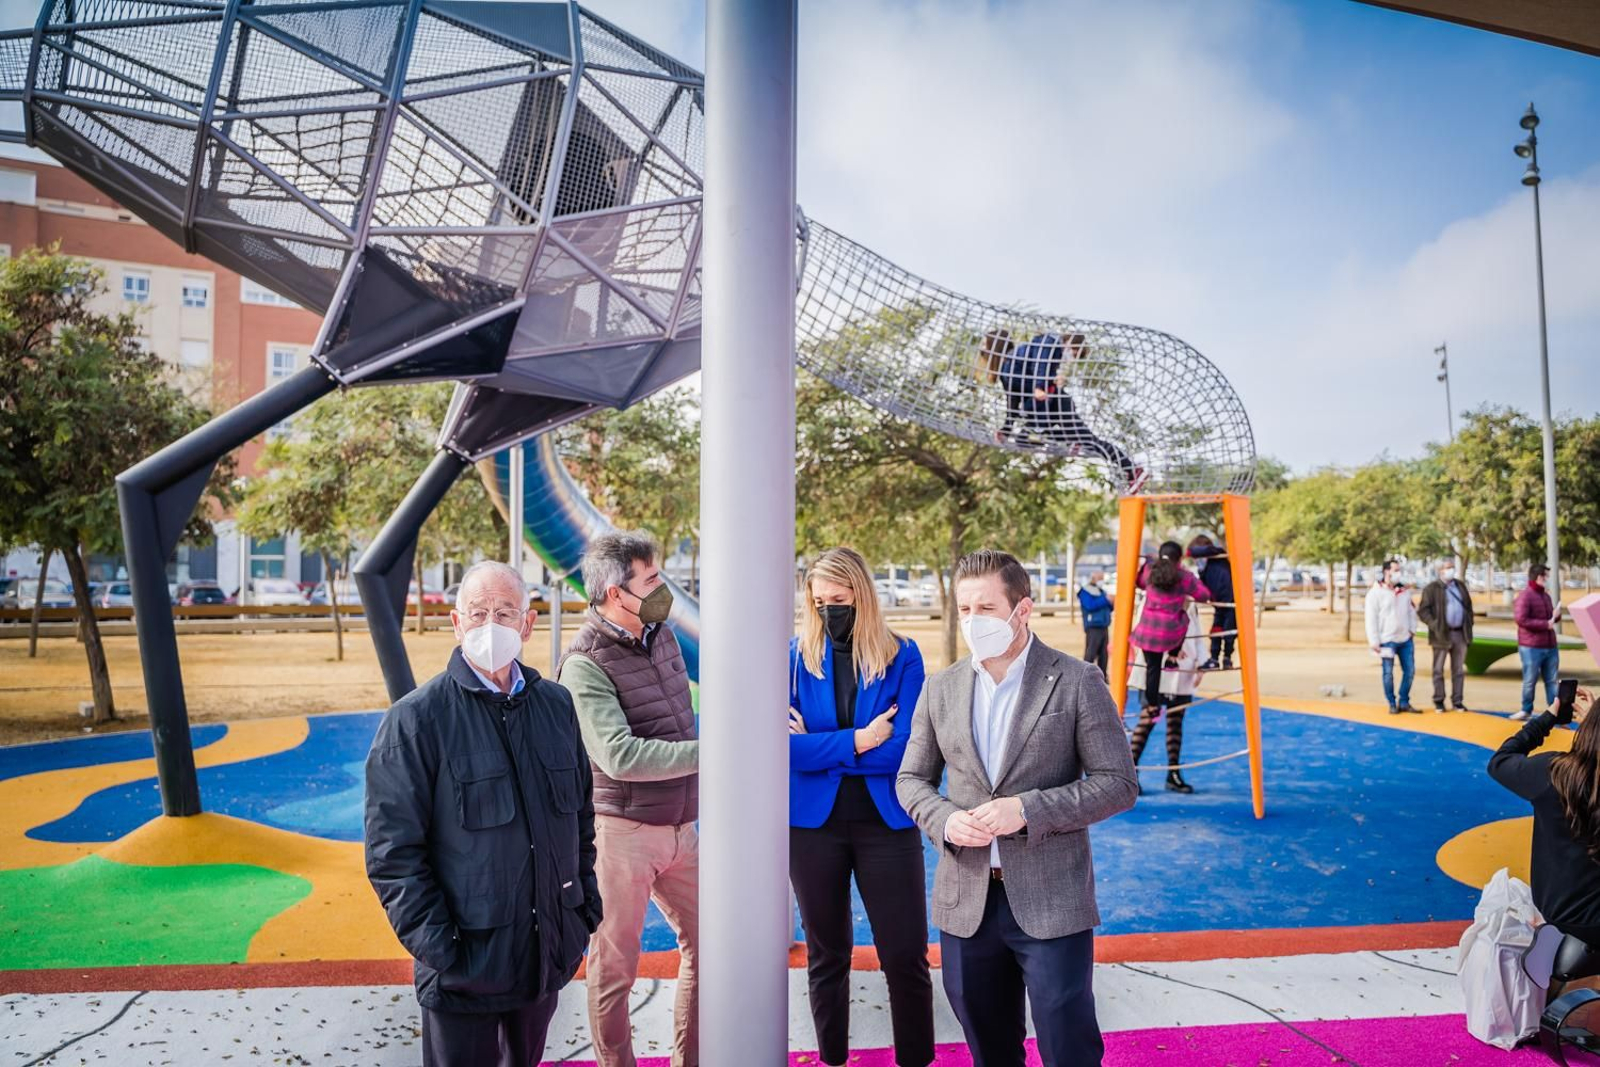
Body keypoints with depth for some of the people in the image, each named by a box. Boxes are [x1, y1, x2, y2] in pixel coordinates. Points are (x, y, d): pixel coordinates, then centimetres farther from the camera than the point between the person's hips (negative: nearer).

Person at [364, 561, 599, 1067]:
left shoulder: (556, 704, 4)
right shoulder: (416, 719, -11)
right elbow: (391, 851, -12)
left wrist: (586, 906, 9)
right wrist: (437, 947, -15)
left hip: (550, 952, 5)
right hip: (465, 962, -4)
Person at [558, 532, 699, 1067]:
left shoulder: (661, 635, 4)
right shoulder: (586, 665, -17)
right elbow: (621, 757, -26)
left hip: (679, 827, 7)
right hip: (621, 831, -7)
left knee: (706, 943, 14)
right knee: (615, 964, 7)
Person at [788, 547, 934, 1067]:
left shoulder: (902, 657, -6)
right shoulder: (796, 657, -3)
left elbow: (904, 749, -15)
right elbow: (784, 747, -13)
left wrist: (817, 746, -13)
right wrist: (856, 741, -19)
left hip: (886, 821, -1)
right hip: (814, 821, 1)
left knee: (906, 956, 3)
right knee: (826, 955, 16)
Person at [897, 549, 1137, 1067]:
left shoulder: (1077, 682, -7)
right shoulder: (941, 688, 4)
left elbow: (1118, 783, -8)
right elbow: (912, 779, 11)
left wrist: (1027, 809, -19)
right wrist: (944, 820, -11)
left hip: (1051, 902, -3)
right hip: (966, 902, 4)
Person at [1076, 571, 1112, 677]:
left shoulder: (1101, 590, 18)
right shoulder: (1085, 591, -6)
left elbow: (1106, 608, 18)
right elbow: (1090, 606, -21)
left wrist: (1111, 603, -3)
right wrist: (1105, 600, -18)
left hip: (1104, 626, 8)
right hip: (1093, 626, -8)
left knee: (1103, 652, 10)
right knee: (1091, 652, -11)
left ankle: (1102, 676, 16)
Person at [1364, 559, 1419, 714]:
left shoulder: (1404, 590, 8)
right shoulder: (1375, 592, -9)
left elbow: (1412, 610, 18)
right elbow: (1371, 619, -10)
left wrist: (1412, 629, 6)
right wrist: (1374, 642, -12)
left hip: (1406, 639, 5)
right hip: (1388, 640, -5)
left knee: (1409, 671, 7)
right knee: (1388, 673, 1)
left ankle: (1404, 702, 20)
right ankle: (1392, 704, 13)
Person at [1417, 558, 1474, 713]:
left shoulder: (1461, 585, 12)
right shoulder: (1431, 588, -6)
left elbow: (1468, 606, 18)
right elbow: (1423, 611, -9)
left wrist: (1469, 624, 7)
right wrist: (1434, 625, -18)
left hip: (1460, 633, 5)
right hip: (1441, 634, -5)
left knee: (1459, 670, 9)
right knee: (1438, 670, 4)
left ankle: (1457, 701, 16)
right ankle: (1438, 701, 12)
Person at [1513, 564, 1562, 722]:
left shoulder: (1545, 595, 14)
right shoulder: (1525, 596, -13)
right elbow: (1521, 620, -21)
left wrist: (1556, 615, 2)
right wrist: (1545, 624, -19)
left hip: (1550, 646, 7)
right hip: (1531, 647, -7)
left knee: (1552, 680, 11)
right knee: (1530, 680, 2)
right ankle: (1526, 710, 15)